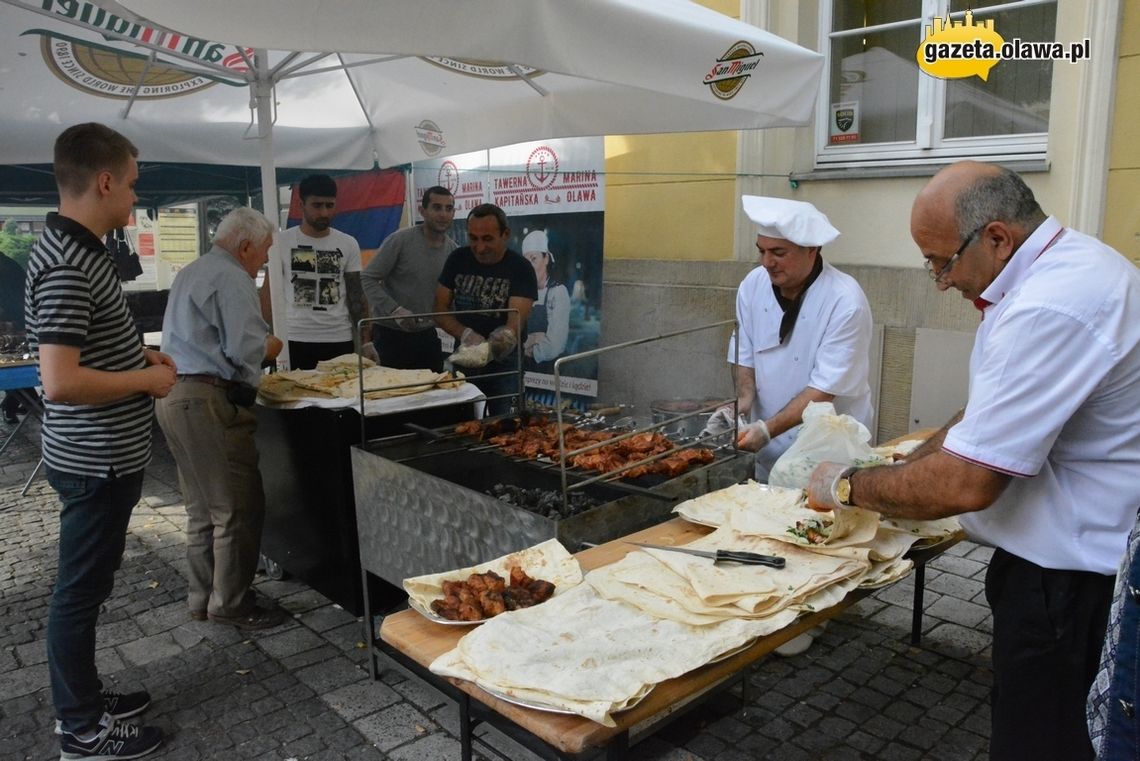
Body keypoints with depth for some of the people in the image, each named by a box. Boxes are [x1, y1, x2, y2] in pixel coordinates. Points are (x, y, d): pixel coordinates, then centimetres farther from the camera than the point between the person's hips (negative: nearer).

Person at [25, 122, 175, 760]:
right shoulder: (64, 264, -23)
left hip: (107, 457, 10)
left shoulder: (80, 250, 9)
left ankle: (86, 697, 37)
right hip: (95, 462, -10)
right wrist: (147, 380, -17)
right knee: (80, 592, 5)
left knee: (91, 585, 20)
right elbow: (61, 381, -29)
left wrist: (139, 354, 10)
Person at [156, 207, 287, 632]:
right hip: (209, 402, -11)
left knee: (203, 508, 18)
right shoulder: (231, 279, -12)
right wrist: (271, 346, 2)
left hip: (175, 397, 11)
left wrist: (258, 347, 19)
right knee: (238, 509, -2)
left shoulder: (192, 273, 20)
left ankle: (203, 598, 27)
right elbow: (245, 349, -19)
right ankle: (230, 604, 7)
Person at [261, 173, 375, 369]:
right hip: (294, 341, -1)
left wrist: (366, 341, -2)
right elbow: (269, 292, 4)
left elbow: (356, 295, 6)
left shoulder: (348, 244, 5)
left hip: (340, 341, 1)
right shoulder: (282, 242, 1)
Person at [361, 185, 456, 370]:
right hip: (390, 334, -5)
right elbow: (367, 279, -12)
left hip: (427, 335, 5)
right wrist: (394, 310, -24)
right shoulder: (400, 240, -13)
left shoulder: (453, 250, 2)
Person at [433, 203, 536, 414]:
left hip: (504, 361, -3)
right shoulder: (457, 259, -4)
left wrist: (506, 336, -48)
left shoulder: (521, 268, -14)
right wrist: (465, 334, -23)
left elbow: (515, 323, -24)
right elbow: (439, 309, -3)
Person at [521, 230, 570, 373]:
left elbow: (553, 347, -12)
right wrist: (531, 340, -9)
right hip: (525, 367, 4)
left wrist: (532, 350, 2)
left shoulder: (558, 292, -7)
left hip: (549, 368, -4)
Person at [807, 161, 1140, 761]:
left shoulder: (1050, 311, -30)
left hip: (1073, 579, -10)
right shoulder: (1069, 265, 5)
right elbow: (995, 416, 14)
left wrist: (849, 487, -14)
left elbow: (965, 485, -29)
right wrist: (908, 465, 7)